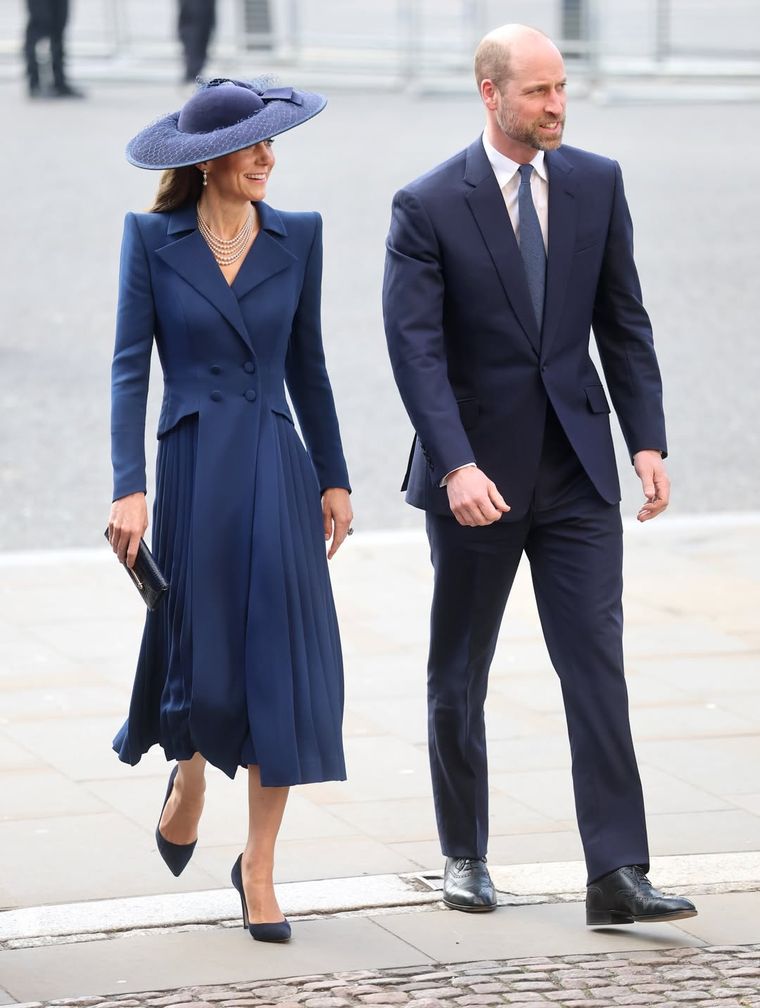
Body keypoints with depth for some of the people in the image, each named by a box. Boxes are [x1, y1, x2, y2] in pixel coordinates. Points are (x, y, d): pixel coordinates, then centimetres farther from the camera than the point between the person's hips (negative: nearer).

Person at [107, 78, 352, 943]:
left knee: (282, 661, -3)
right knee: (201, 654, 3)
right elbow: (130, 367, -4)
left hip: (277, 471, 2)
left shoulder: (297, 237, 6)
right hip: (192, 470, -2)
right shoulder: (152, 238, -1)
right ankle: (188, 774, 39)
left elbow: (305, 364, 12)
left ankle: (258, 866, 6)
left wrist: (333, 477, 10)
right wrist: (130, 486, -13)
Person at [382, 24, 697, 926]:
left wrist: (647, 440, -1)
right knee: (459, 678, 10)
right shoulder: (428, 207, -9)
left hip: (576, 470, 2)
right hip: (477, 472, -2)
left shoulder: (596, 184, 3)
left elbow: (623, 322, 8)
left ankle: (617, 875, -9)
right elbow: (416, 347, -14)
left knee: (597, 665, -7)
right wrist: (457, 466, -24)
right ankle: (464, 855, 26)